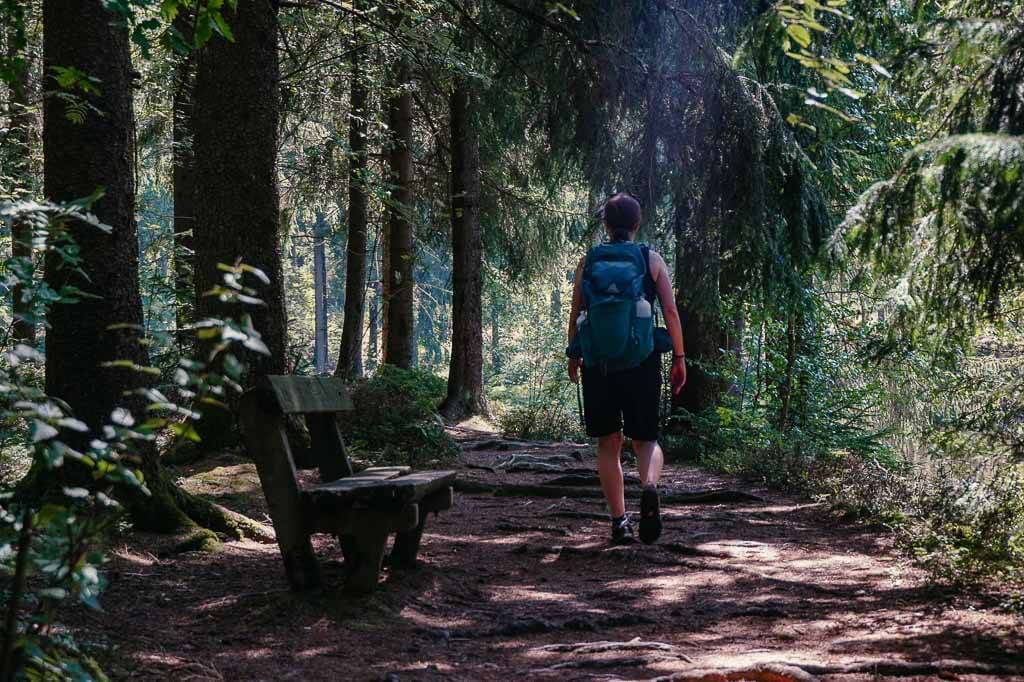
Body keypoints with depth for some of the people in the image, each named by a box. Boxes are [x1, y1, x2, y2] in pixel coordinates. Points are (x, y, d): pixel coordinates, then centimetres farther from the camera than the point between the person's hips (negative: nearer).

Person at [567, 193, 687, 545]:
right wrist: (679, 357, 6)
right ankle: (649, 489, -22)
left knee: (608, 443, 9)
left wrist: (573, 356, 15)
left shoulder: (588, 261, 6)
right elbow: (671, 311, 0)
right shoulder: (652, 260, 5)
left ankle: (619, 520, 2)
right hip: (643, 359, 0)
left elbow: (575, 314, 5)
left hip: (599, 360, 0)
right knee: (645, 438, 9)